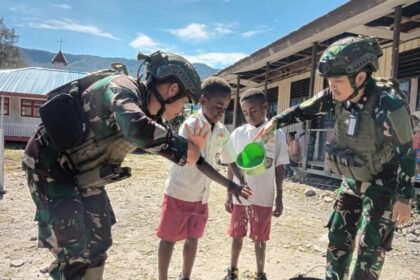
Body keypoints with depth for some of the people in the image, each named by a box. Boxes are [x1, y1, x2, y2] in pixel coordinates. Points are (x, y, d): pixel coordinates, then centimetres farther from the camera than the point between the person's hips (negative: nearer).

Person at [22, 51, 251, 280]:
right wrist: (188, 146, -35)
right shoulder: (122, 88, -25)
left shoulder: (149, 113, 0)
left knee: (97, 244, 16)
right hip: (51, 168, -8)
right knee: (75, 255, -5)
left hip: (82, 176, 9)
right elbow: (137, 128, -47)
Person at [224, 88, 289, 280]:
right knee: (237, 236, 15)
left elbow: (279, 168, 0)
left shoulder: (277, 134, -4)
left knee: (260, 238, 11)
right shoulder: (238, 134, -1)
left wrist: (279, 198, -1)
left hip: (263, 198, -1)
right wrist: (229, 195, 4)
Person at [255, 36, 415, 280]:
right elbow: (306, 110, 1)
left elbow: (406, 154, -20)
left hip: (383, 184, -5)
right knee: (338, 235, 11)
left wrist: (404, 198, -16)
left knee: (370, 245, -3)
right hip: (352, 181, 6)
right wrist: (276, 121, -10)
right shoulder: (337, 95, -15)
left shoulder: (389, 105, -30)